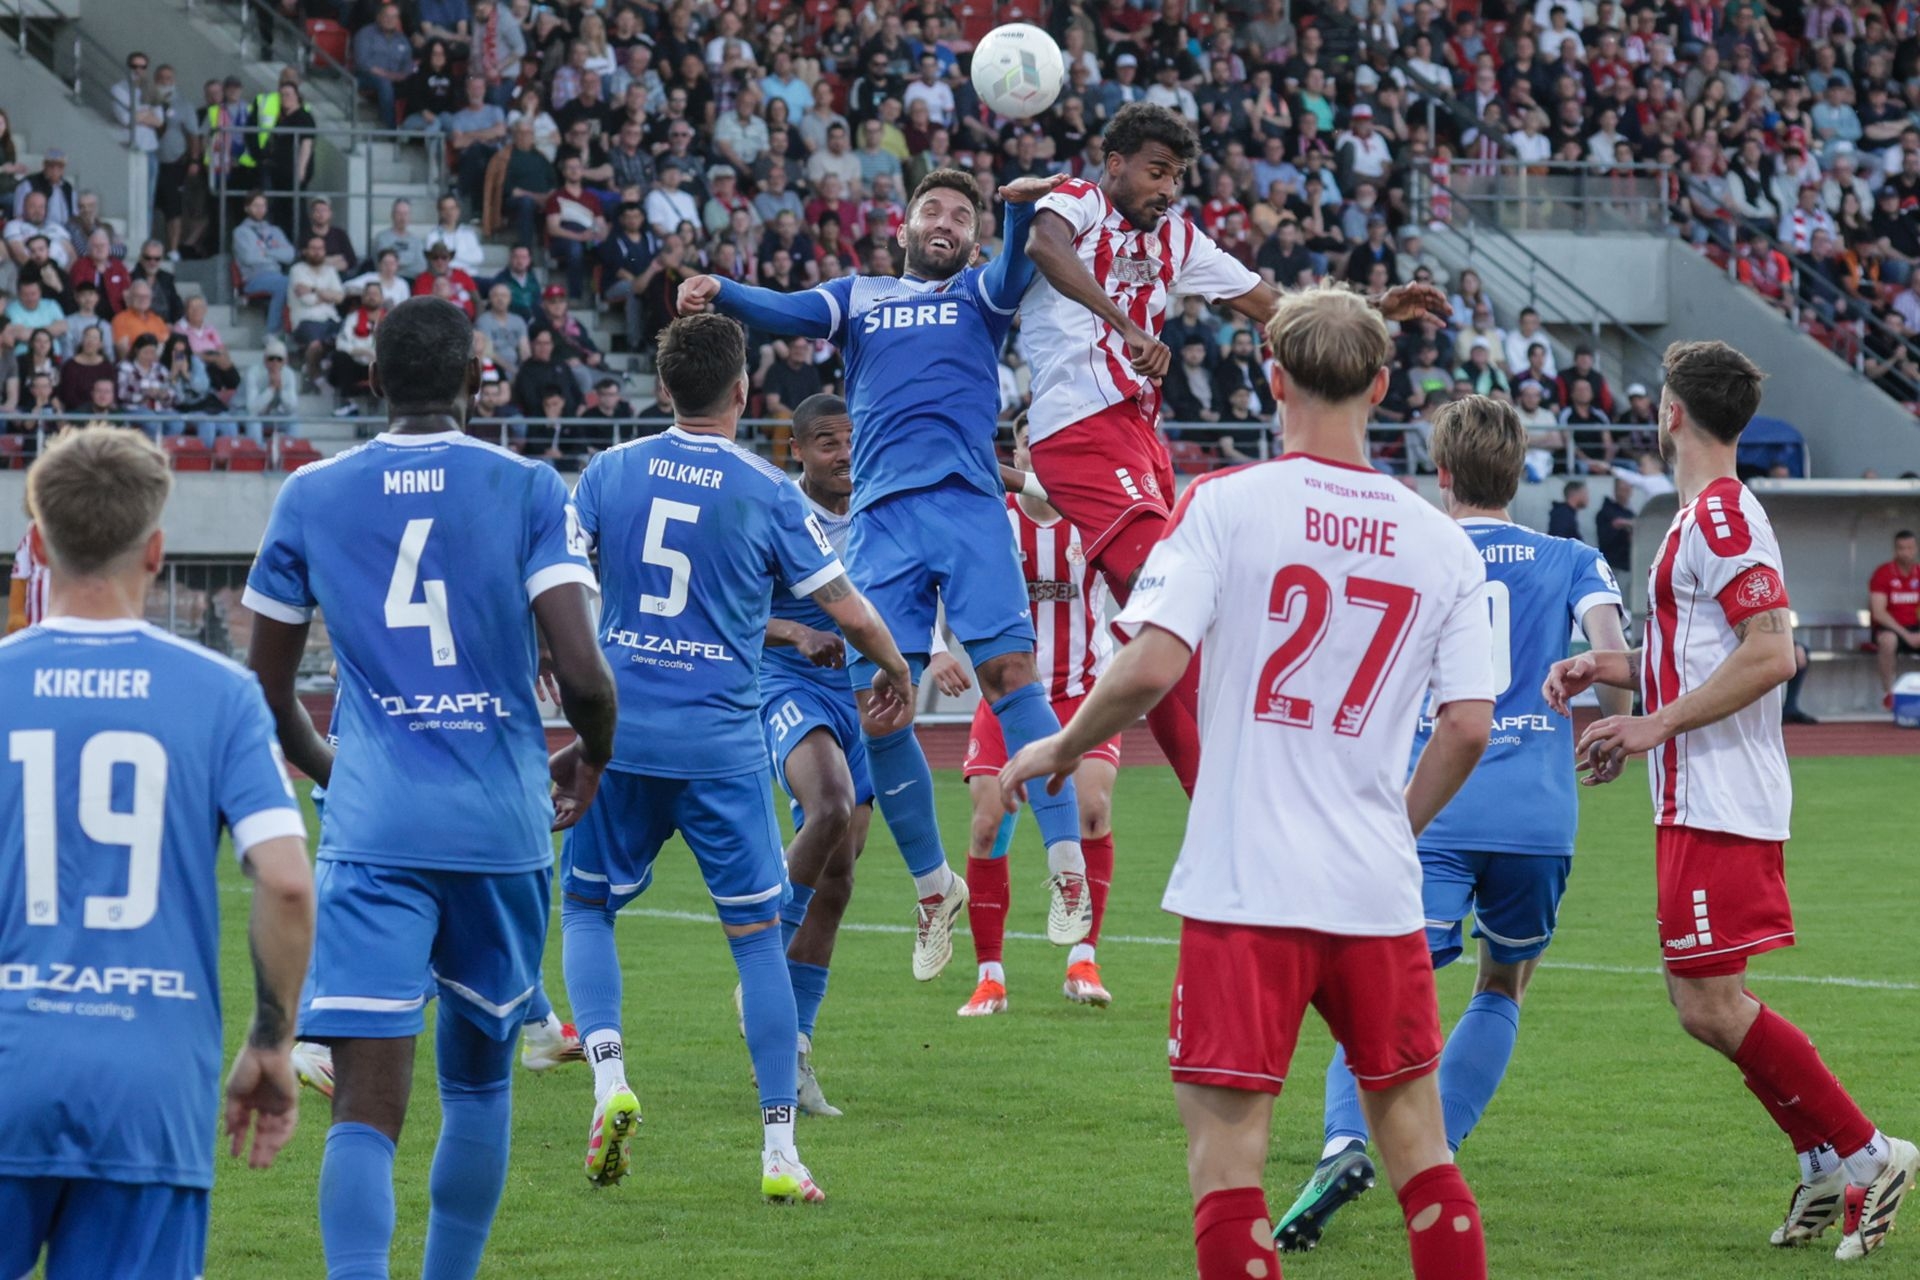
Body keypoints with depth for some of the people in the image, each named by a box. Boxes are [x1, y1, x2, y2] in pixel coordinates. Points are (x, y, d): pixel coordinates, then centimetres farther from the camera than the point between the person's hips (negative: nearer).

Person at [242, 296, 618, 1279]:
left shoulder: (311, 497, 5)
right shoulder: (528, 491, 0)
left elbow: (266, 687, 12)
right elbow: (582, 674, -9)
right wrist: (591, 760, 13)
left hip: (371, 830, 0)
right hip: (502, 828, 1)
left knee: (367, 1106, -9)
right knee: (478, 1079, 21)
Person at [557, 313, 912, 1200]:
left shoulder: (611, 472, 3)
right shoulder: (766, 493, -3)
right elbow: (845, 608, 2)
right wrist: (895, 673, 21)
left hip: (621, 735, 2)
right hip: (722, 747, -2)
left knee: (587, 908, 18)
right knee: (756, 936, 4)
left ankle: (608, 1077, -5)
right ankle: (779, 1150, 2)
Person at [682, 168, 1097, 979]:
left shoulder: (977, 295, 18)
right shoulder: (859, 297, 22)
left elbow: (1014, 274, -4)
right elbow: (787, 312, 5)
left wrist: (1023, 212, -26)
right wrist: (719, 294, -16)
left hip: (967, 507, -2)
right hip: (880, 517, 2)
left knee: (1008, 672, -17)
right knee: (876, 712, -3)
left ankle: (1067, 866, -17)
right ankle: (933, 886, 13)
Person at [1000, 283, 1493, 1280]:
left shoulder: (1226, 503, -5)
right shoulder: (1440, 542, 5)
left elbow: (1151, 667, -14)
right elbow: (1468, 724, 4)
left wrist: (1058, 749, 4)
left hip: (1245, 888, -3)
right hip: (1379, 894, 4)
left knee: (1225, 1147, -1)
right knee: (1416, 1139, 13)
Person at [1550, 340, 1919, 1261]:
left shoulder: (1720, 516, -15)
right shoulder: (1706, 516, 17)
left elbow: (1770, 654, -24)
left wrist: (1654, 726, -21)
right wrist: (1614, 668, 15)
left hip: (1721, 804, -10)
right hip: (1698, 801, 10)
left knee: (1711, 1004, -10)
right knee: (1700, 999, 11)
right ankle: (1827, 1162, 15)